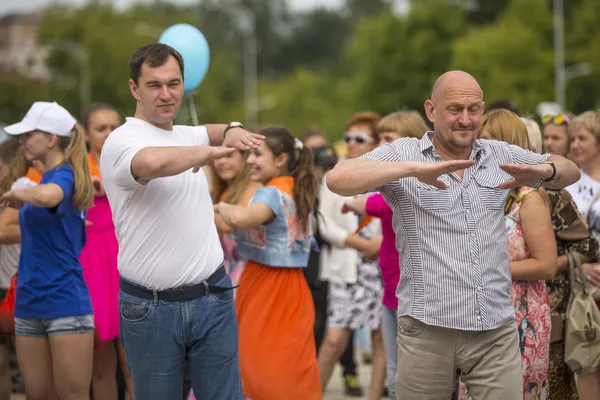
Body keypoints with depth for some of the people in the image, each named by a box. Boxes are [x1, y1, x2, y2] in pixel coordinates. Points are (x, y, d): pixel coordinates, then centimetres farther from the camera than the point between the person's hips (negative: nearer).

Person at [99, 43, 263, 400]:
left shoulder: (185, 135, 12)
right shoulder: (122, 141, -13)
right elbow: (154, 162, -36)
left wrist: (233, 129, 8)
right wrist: (212, 151, -22)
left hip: (213, 298, 6)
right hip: (150, 308, -6)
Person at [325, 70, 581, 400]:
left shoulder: (502, 156, 12)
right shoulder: (402, 155, 0)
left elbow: (571, 172, 20)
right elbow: (338, 179, -15)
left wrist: (543, 170, -5)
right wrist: (414, 168, -25)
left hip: (497, 331, 3)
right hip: (428, 331, -3)